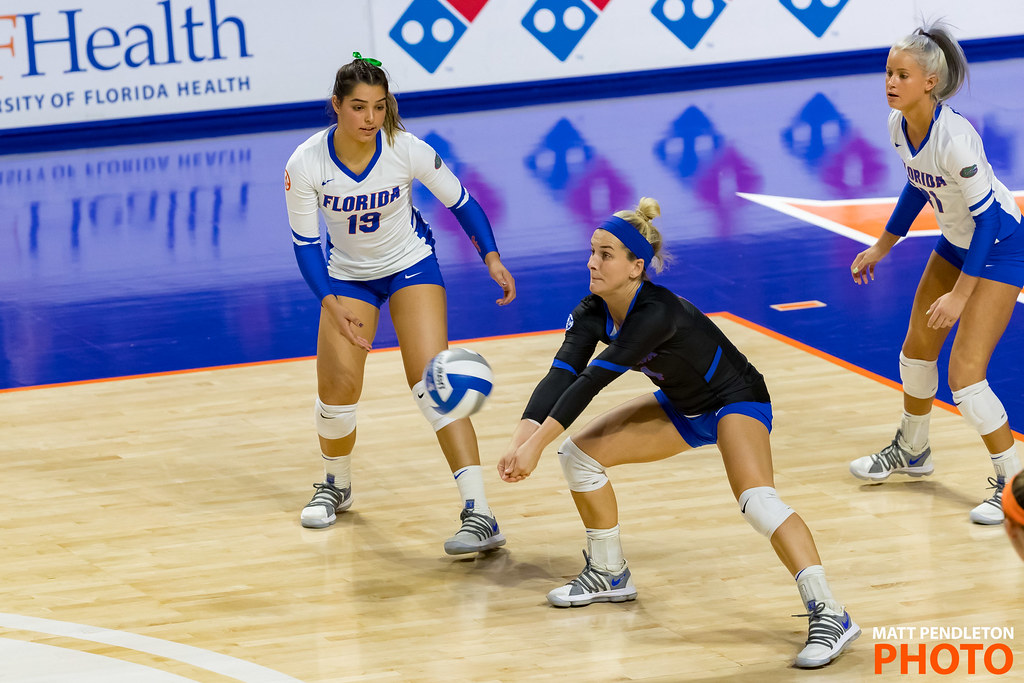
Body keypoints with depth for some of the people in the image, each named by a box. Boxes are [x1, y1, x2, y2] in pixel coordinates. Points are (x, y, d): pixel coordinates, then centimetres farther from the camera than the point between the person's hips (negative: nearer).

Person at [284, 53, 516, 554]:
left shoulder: (408, 151, -24)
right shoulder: (305, 165, -23)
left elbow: (460, 201, -8)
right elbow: (304, 242, -12)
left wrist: (492, 258, -21)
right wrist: (333, 305, -24)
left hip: (411, 265, -2)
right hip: (347, 275, 2)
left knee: (431, 379, -19)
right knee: (337, 386, -7)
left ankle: (479, 514, -24)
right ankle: (336, 485, 27)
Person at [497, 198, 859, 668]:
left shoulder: (658, 312, -35)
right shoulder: (593, 313, -11)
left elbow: (594, 379, -39)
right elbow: (561, 375, -22)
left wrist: (538, 442, -43)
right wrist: (522, 436, -38)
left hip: (737, 400, -9)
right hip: (682, 407, 9)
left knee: (756, 499, -33)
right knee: (580, 453, 1)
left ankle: (828, 615, -33)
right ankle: (610, 575, 20)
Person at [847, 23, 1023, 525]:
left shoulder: (954, 138, -33)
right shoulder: (899, 126, -9)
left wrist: (960, 294, -27)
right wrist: (882, 247, 16)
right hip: (957, 239, 9)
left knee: (964, 374, -14)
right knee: (917, 349, 19)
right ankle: (911, 450, 42)